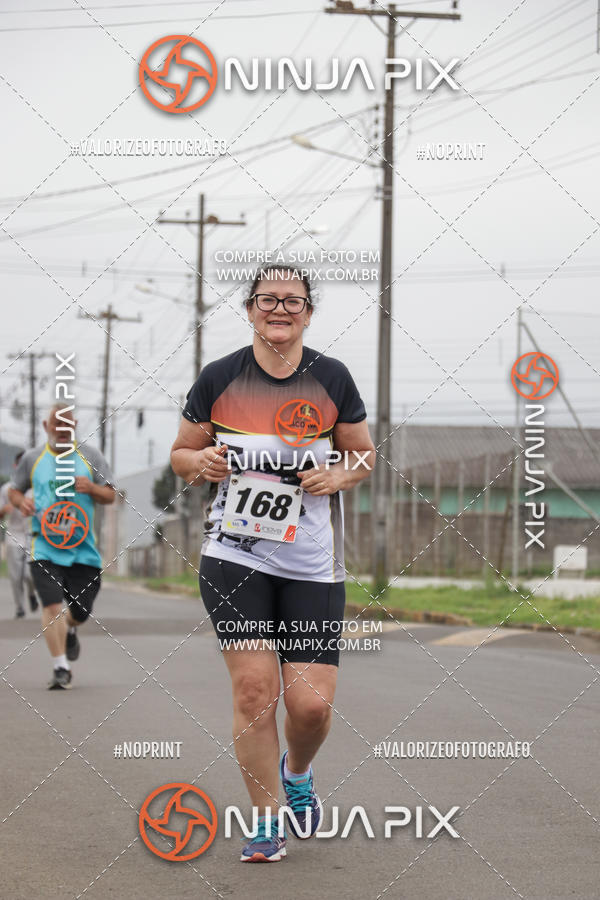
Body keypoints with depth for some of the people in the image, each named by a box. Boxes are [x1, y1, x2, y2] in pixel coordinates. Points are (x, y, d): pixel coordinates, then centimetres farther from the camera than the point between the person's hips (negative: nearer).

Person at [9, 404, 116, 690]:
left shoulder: (91, 457, 8)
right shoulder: (32, 458, 9)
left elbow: (110, 495, 7)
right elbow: (14, 490, 20)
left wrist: (92, 488, -15)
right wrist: (21, 501, -4)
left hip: (82, 546, 1)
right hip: (45, 546, -1)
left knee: (81, 610, 5)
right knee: (52, 605, -16)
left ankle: (70, 631, 42)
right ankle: (60, 667, -12)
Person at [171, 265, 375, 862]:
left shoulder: (332, 379, 2)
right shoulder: (219, 379, 0)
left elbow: (364, 453, 13)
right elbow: (181, 454, 11)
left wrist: (338, 476, -8)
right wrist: (202, 462, -12)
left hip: (313, 566, 1)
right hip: (234, 558, -1)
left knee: (312, 704, -6)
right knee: (253, 688, -9)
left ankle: (296, 772, 30)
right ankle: (266, 823, 8)